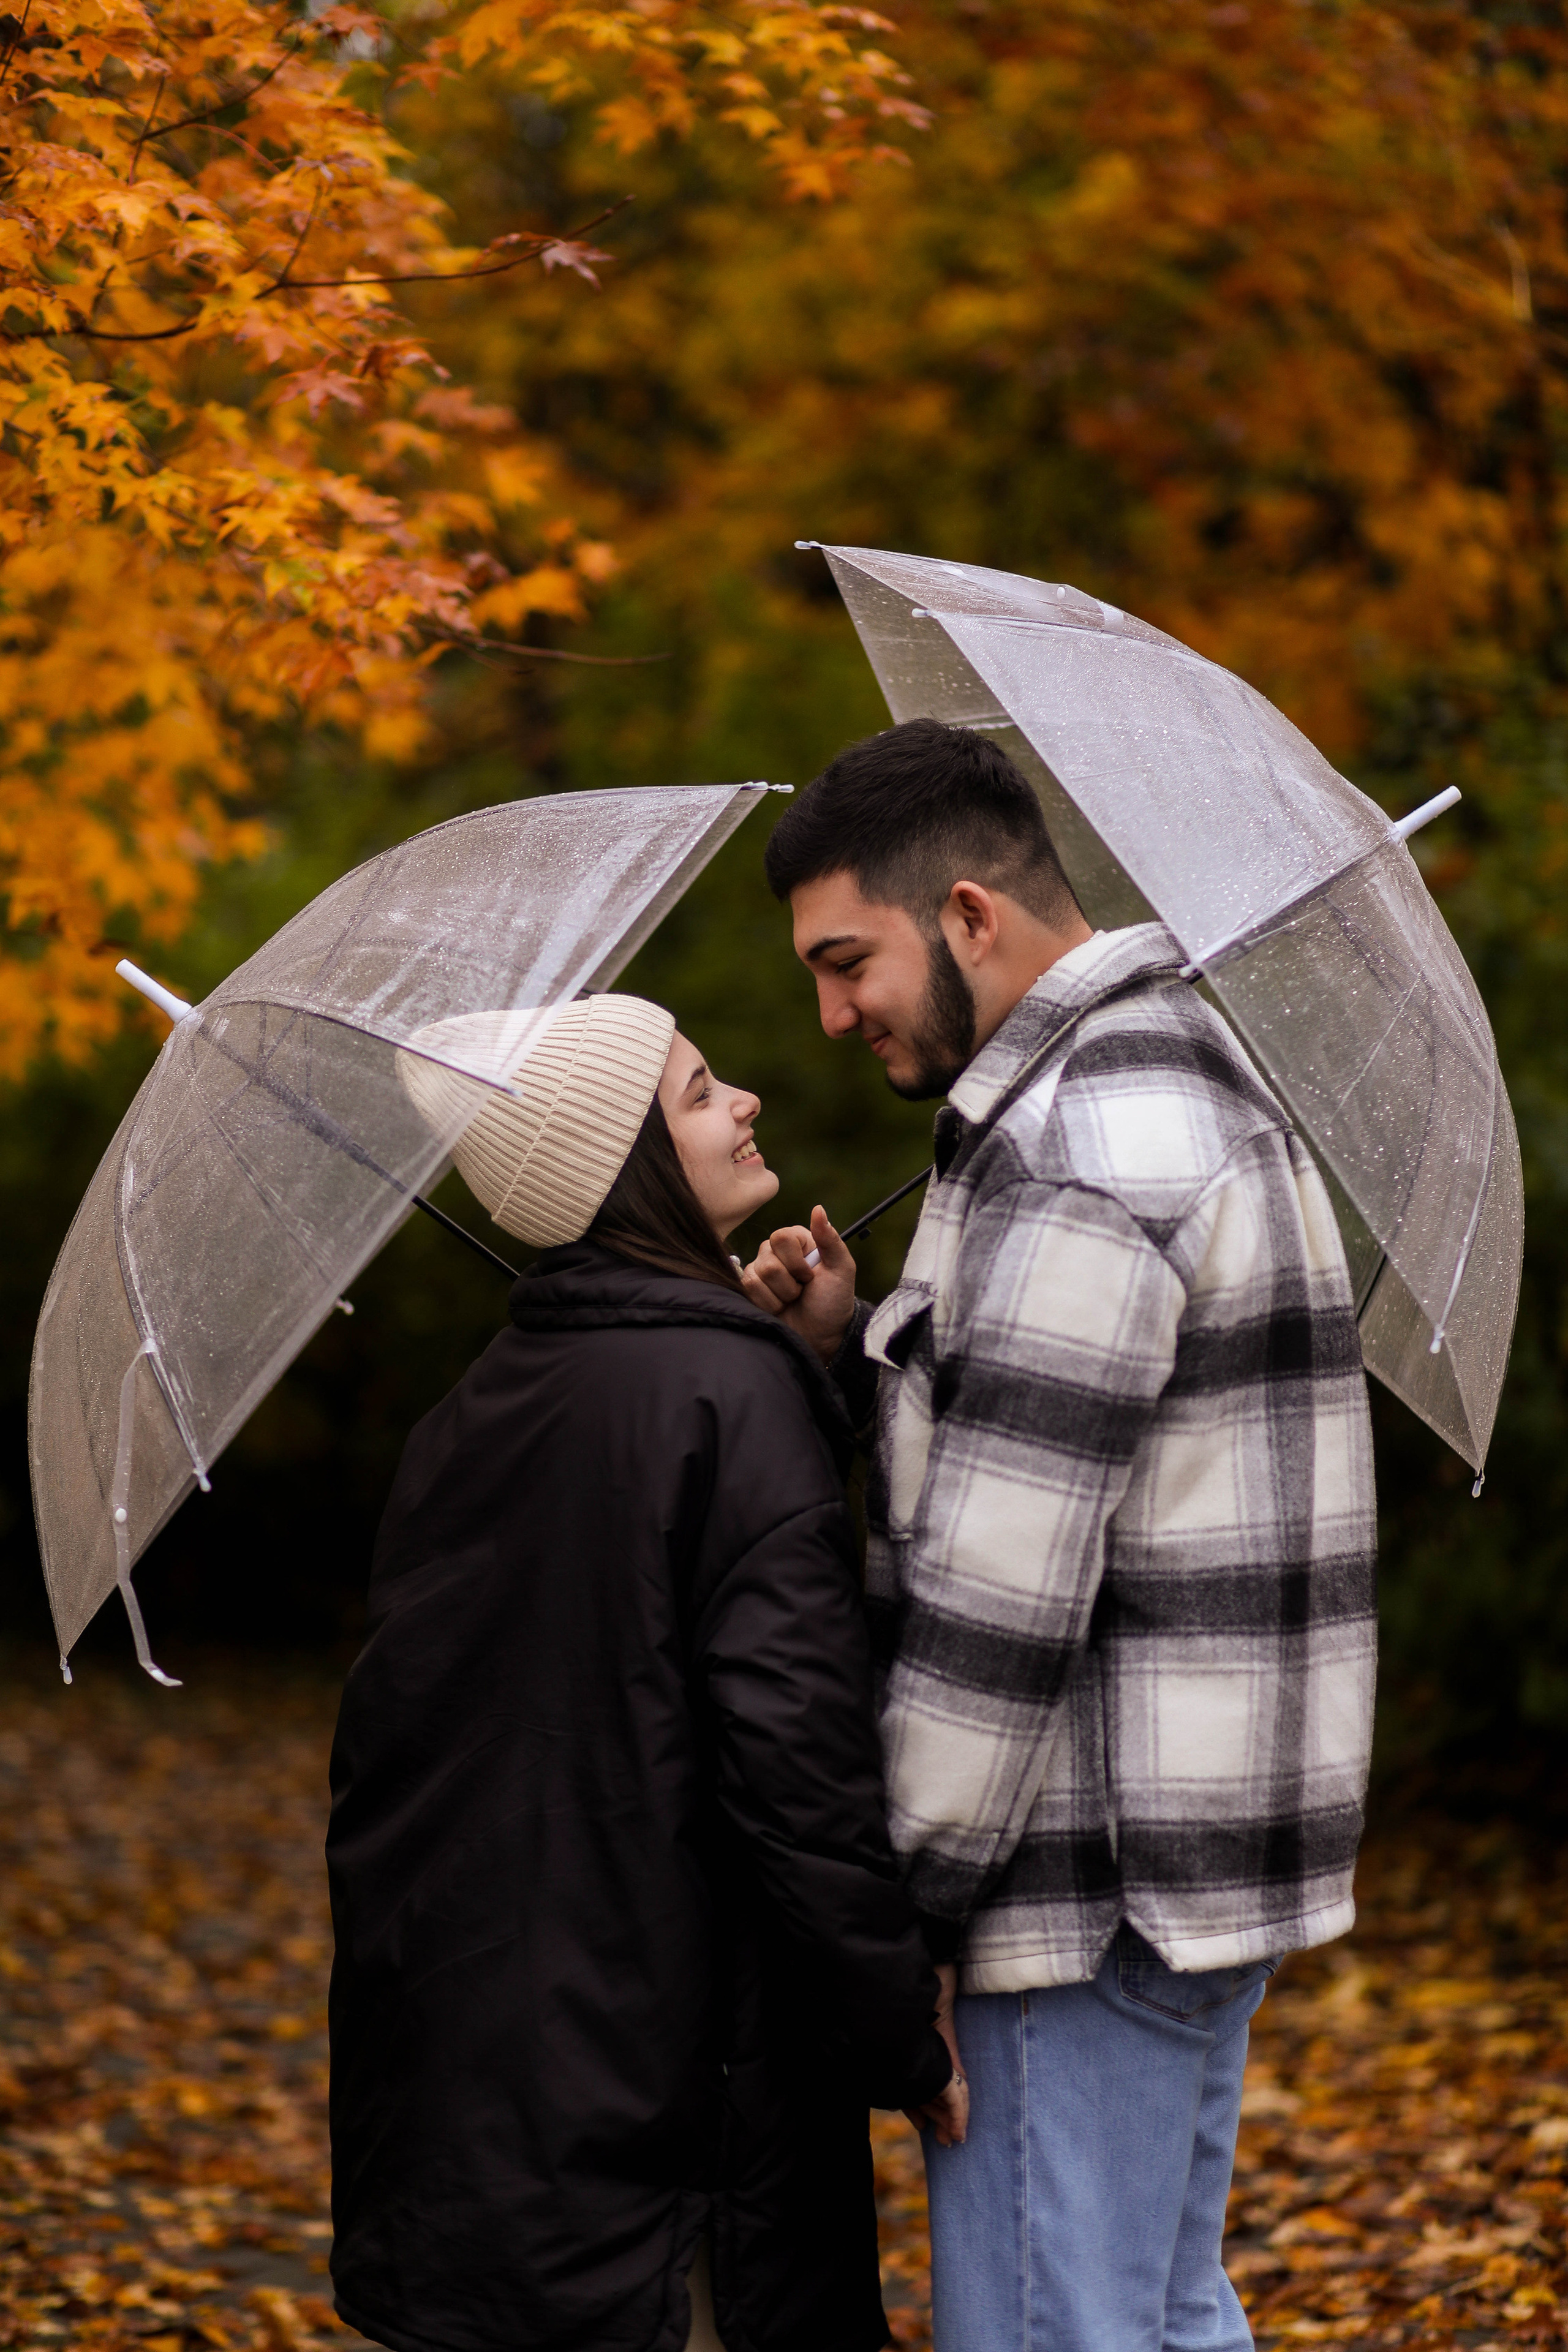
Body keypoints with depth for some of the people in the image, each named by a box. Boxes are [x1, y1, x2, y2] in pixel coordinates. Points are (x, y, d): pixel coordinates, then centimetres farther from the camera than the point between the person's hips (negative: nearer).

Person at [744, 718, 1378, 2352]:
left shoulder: (1080, 1156, -20)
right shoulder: (1189, 1074, 15)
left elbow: (1004, 1588, -22)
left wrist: (899, 1886, -14)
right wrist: (861, 1349, 3)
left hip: (1108, 1871, -11)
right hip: (1216, 1847, 11)